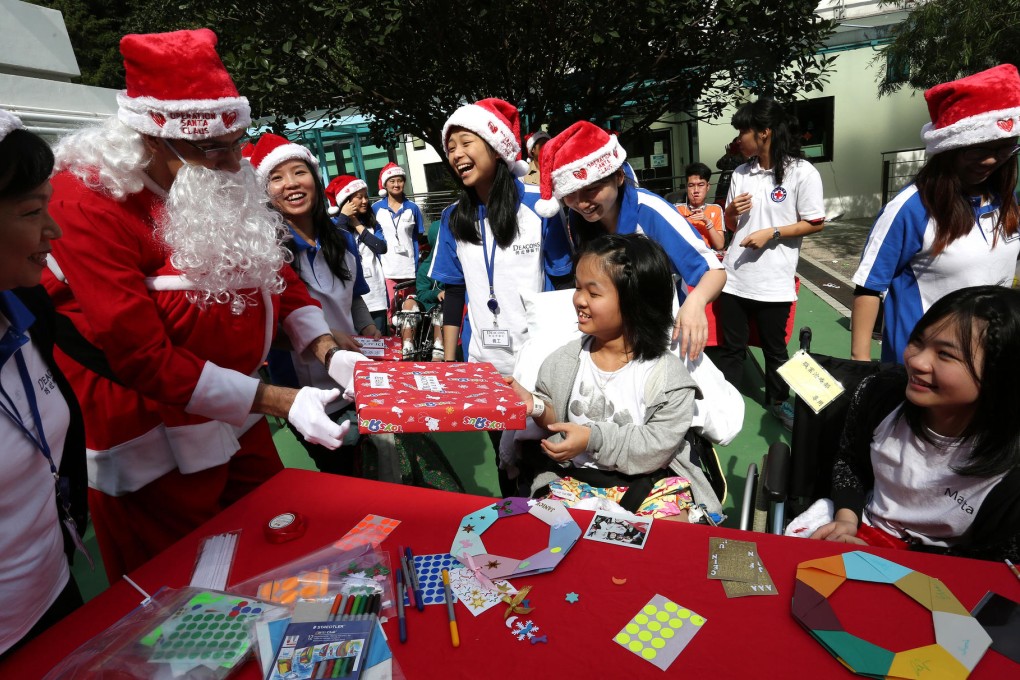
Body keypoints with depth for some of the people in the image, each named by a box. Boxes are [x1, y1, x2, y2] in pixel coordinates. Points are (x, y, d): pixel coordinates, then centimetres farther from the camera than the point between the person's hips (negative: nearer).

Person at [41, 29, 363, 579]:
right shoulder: (88, 203, -20)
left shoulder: (225, 190, 1)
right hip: (153, 454, -6)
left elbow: (277, 274, 7)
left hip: (234, 416, 7)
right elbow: (144, 357, -23)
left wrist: (328, 353, -10)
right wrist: (280, 401, -27)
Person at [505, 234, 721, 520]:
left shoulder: (666, 373, -12)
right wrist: (535, 406, -14)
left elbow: (660, 443, -14)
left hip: (652, 482, -2)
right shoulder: (565, 360, 0)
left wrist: (594, 438, -21)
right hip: (577, 480, 3)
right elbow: (557, 421, 8)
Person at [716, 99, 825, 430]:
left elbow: (815, 223, -7)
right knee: (731, 346, 12)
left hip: (774, 280, -3)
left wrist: (771, 233, -17)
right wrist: (731, 211, -8)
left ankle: (778, 400, 35)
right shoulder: (740, 173, 8)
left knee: (774, 347, 14)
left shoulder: (802, 172, -7)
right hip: (734, 276, 4)